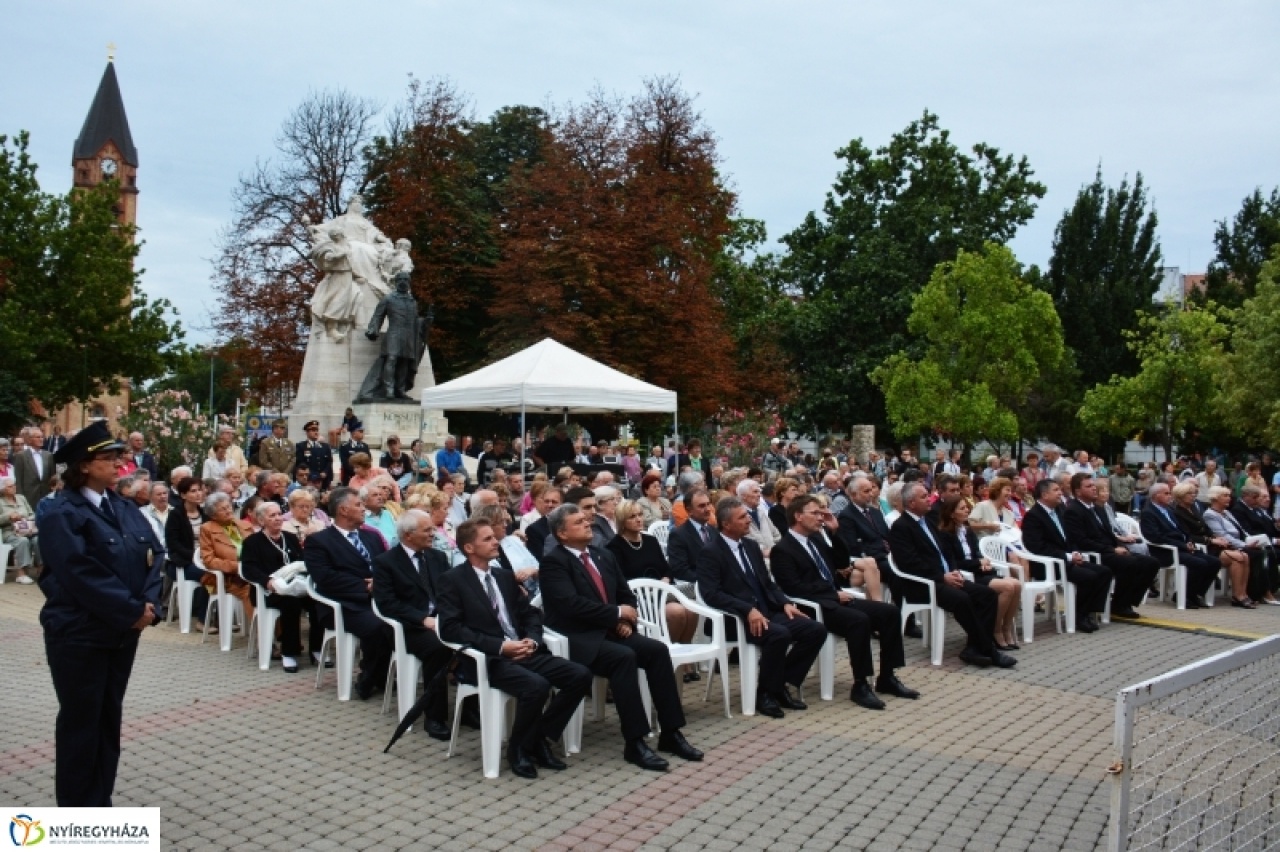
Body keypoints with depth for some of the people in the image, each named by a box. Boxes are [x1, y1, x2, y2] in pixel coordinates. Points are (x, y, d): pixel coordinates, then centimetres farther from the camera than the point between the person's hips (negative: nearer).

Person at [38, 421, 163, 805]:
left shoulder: (126, 509, 7)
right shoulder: (63, 515, -14)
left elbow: (155, 554, 5)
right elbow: (82, 575, -22)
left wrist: (149, 603, -11)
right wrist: (133, 610, -19)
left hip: (123, 631, 7)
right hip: (79, 633, -6)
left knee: (110, 716, 14)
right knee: (80, 720, 5)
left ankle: (99, 803, 26)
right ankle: (76, 811, 18)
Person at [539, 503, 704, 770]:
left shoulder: (604, 556, 16)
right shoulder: (553, 562, -9)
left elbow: (626, 594, 19)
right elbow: (571, 604, -21)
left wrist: (624, 620, -4)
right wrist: (617, 613, -14)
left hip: (611, 631, 7)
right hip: (578, 638, -7)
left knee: (658, 650, -16)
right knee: (624, 657, -32)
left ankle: (670, 734, -9)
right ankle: (634, 743, -26)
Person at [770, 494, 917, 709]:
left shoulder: (817, 538, 19)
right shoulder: (782, 550, -7)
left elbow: (842, 562, 22)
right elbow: (795, 588, -16)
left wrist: (835, 532, 9)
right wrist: (835, 594, -15)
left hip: (835, 599, 9)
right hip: (816, 606, -9)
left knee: (889, 611, -6)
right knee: (859, 620, -33)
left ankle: (886, 678, 0)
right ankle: (860, 686, -22)